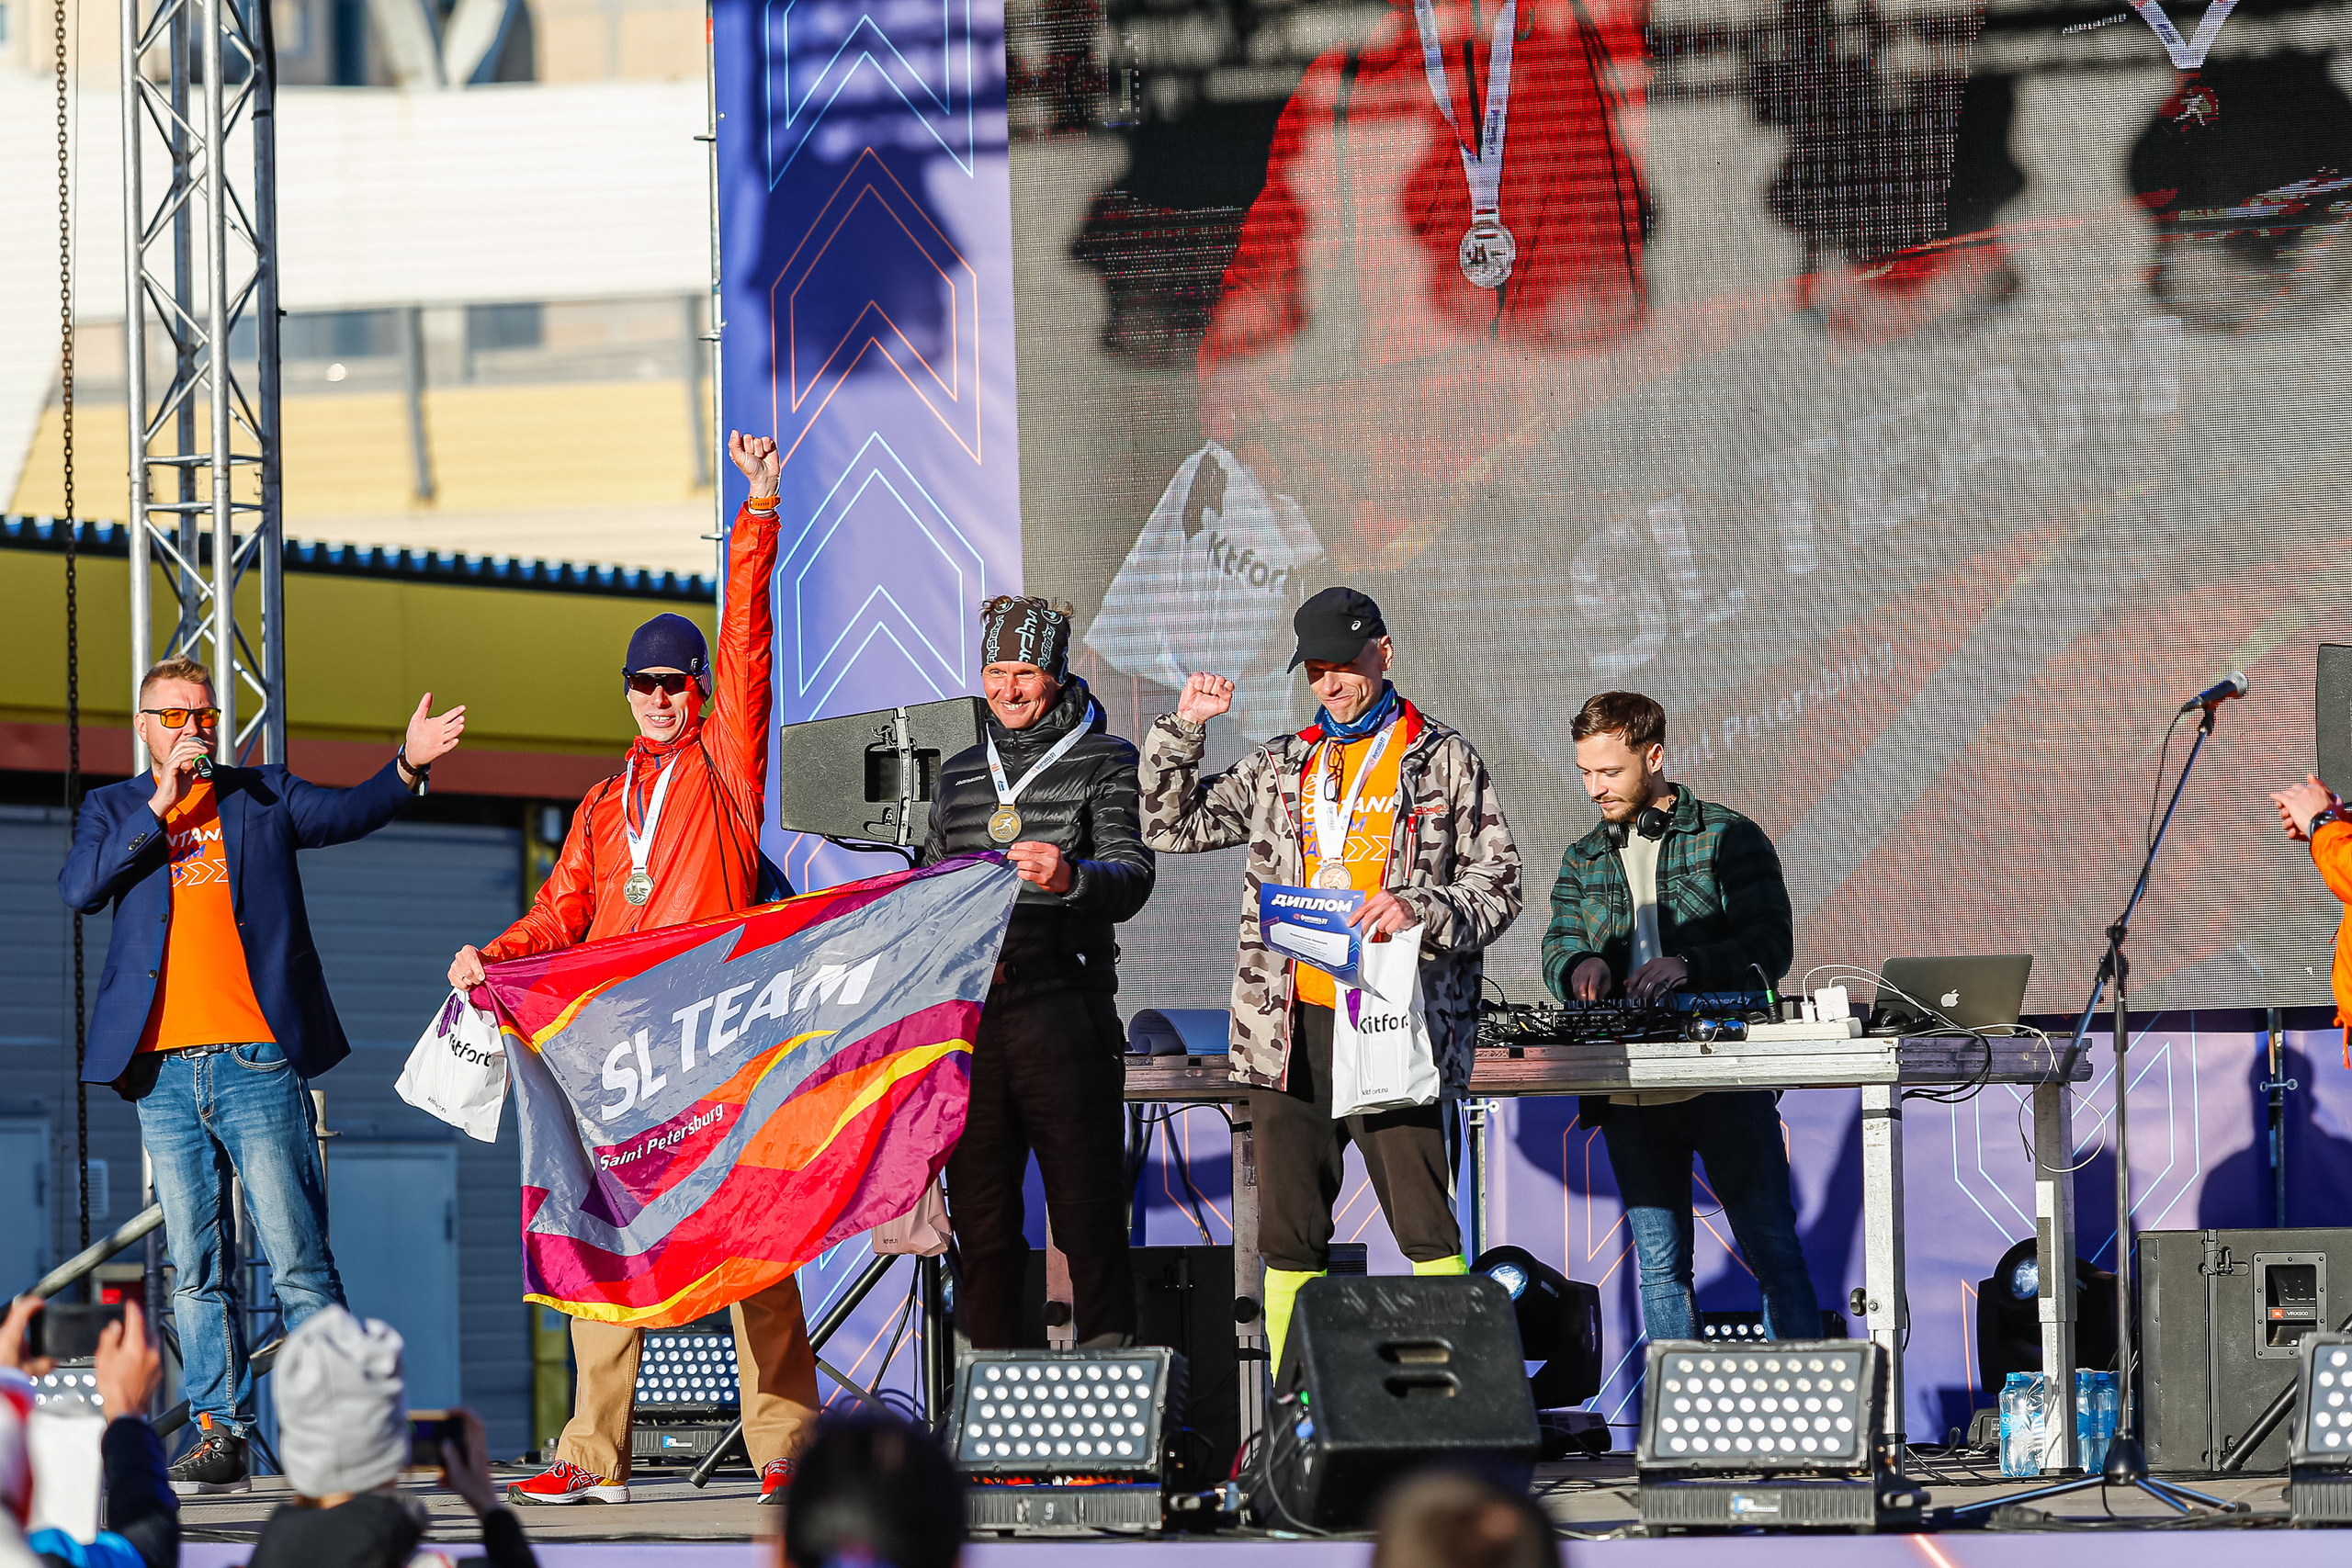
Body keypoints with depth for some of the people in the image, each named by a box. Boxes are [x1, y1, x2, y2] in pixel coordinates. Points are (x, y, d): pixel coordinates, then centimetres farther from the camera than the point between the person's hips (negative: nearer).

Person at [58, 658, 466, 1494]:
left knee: (298, 1260, -5)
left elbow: (345, 813, -2)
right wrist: (160, 806, -8)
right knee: (196, 1269, 5)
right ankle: (219, 1435, 8)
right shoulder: (114, 810, 14)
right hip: (164, 1071, 2)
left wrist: (408, 767, -21)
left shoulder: (262, 796, 12)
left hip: (257, 1062, -2)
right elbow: (78, 888, -3)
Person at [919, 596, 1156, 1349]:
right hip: (965, 1017, 5)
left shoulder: (1104, 762, 4)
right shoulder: (959, 773, 20)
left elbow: (1132, 876, -10)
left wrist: (1070, 878, -31)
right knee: (979, 1219, 5)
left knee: (1088, 1218, -6)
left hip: (1063, 1015, -5)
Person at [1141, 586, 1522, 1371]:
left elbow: (1498, 884, 2)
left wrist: (1422, 910, -16)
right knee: (1289, 1235, 4)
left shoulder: (1444, 761, 6)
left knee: (1425, 1227, -11)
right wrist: (1183, 730, 9)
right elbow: (1172, 826, 22)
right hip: (1290, 1025, 4)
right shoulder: (1280, 767, 18)